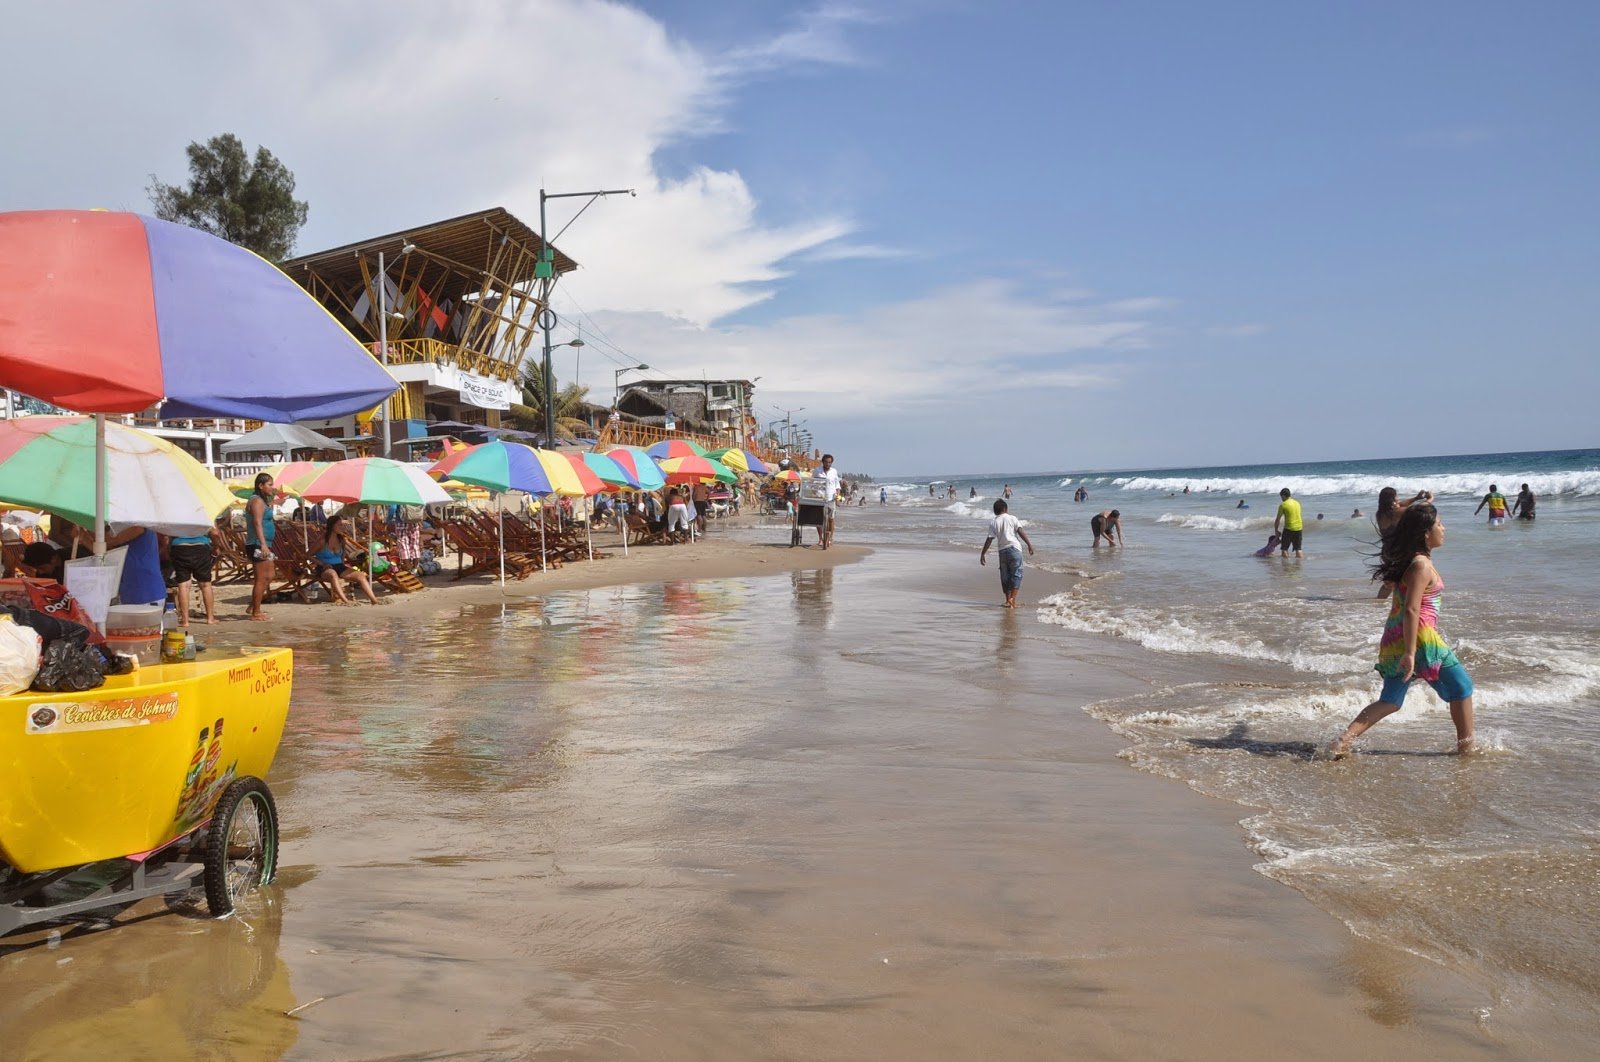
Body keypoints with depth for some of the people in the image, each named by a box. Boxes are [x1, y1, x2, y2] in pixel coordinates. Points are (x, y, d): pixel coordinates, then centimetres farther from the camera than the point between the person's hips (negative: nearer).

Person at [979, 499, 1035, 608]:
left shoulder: (993, 522, 4)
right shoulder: (1012, 518, 1)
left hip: (1002, 551, 2)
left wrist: (982, 554, 5)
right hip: (1014, 549, -2)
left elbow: (989, 539, 0)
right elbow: (1021, 532, -8)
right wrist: (1029, 544, -6)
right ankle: (1013, 599, -12)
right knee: (1016, 574, 1)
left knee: (1005, 576, 12)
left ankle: (1008, 600, 15)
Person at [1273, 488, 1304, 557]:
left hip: (1289, 528, -6)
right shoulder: (1297, 503, 12)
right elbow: (1301, 518, 17)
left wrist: (1276, 530, 7)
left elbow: (1278, 519, -4)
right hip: (1299, 528, 6)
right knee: (1298, 549, 10)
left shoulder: (1283, 505, -7)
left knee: (1284, 549, 4)